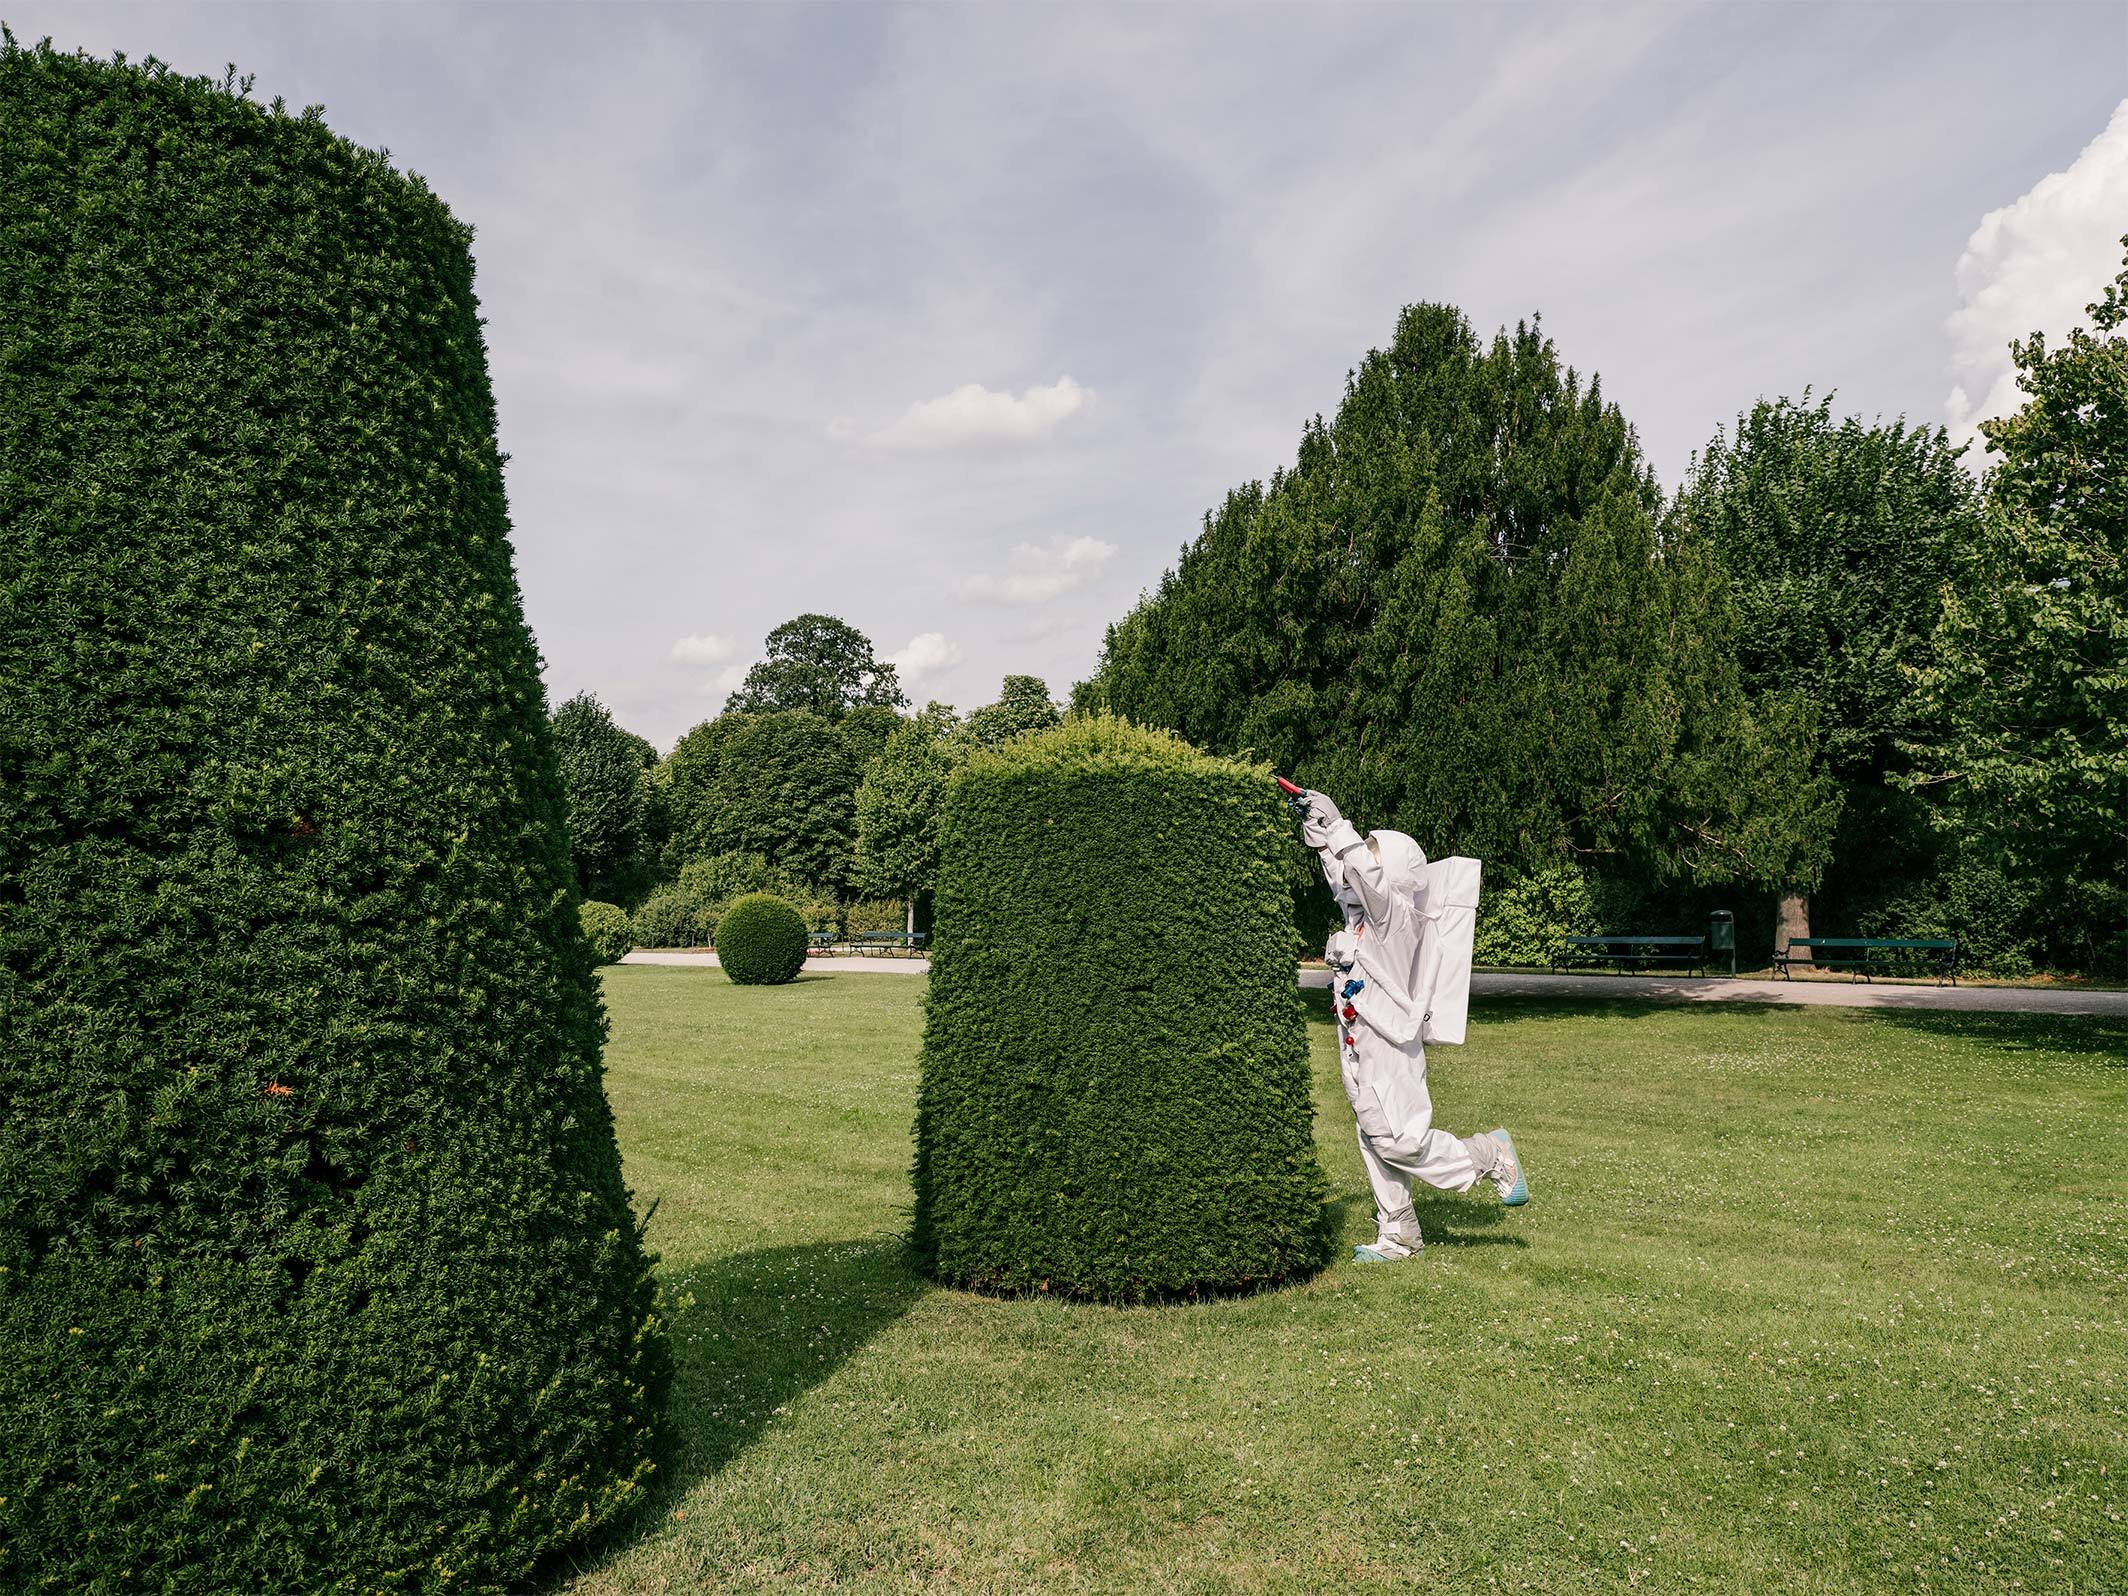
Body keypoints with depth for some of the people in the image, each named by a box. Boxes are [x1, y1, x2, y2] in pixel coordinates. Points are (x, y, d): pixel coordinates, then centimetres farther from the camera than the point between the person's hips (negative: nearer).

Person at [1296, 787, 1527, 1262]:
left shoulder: (1396, 914, -15)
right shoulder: (1364, 911, 10)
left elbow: (1370, 877, -32)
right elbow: (1341, 875, 26)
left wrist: (1337, 827, -31)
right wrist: (1317, 832, 19)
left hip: (1389, 1046, -9)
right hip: (1359, 1046, 9)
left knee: (1400, 1140, -8)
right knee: (1377, 1141, 12)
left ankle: (1489, 1156, 12)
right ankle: (1397, 1236, 21)